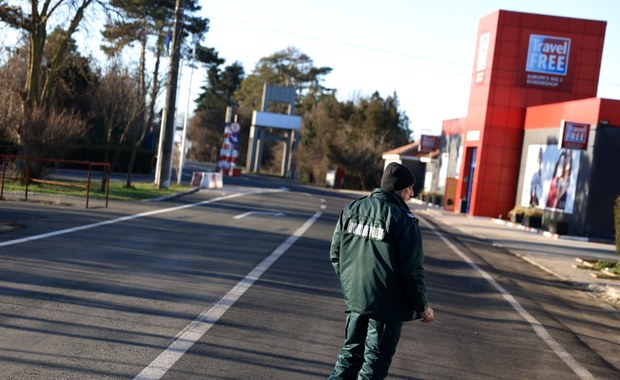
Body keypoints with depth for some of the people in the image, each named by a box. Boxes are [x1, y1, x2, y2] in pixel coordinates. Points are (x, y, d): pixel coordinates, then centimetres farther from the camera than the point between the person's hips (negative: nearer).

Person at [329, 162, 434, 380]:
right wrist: (422, 306, -4)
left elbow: (335, 253, 8)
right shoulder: (402, 219, -15)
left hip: (354, 296, 6)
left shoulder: (352, 209, 3)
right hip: (387, 303, -6)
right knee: (377, 359, 7)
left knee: (351, 353, 19)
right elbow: (412, 269, -14)